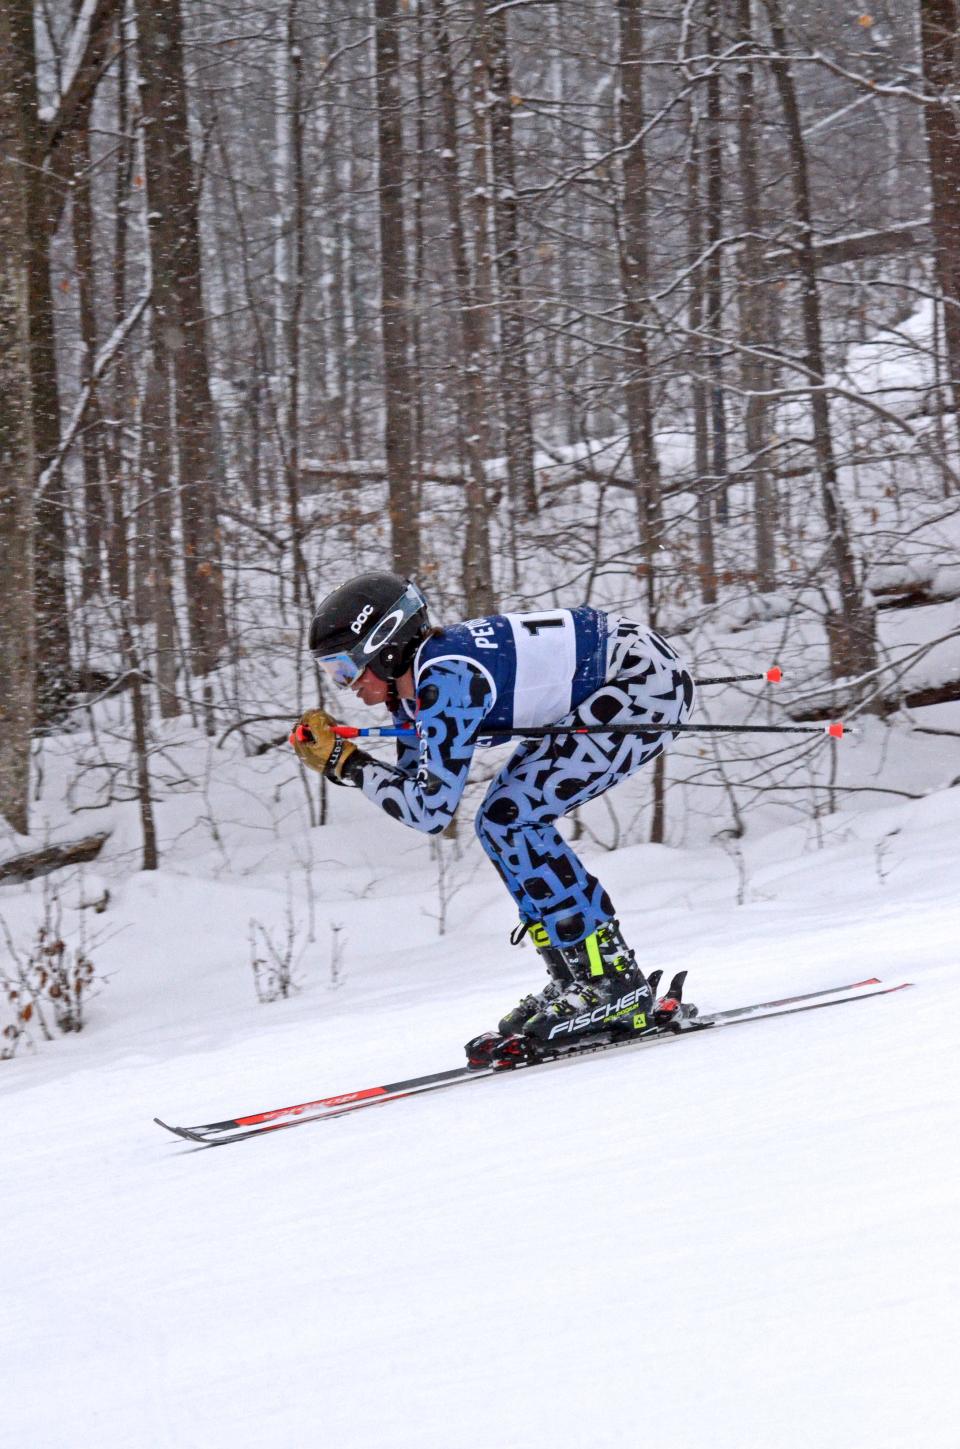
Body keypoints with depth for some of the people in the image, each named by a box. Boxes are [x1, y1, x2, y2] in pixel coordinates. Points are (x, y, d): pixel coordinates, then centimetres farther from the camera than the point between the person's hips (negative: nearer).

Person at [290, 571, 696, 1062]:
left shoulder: (447, 679, -25)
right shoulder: (413, 683, 4)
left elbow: (431, 810, -25)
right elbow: (414, 793, 11)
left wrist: (345, 763, -18)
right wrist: (334, 755, -1)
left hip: (651, 681, -10)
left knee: (510, 819, -14)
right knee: (501, 823, 8)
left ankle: (616, 986, -11)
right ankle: (572, 983, 12)